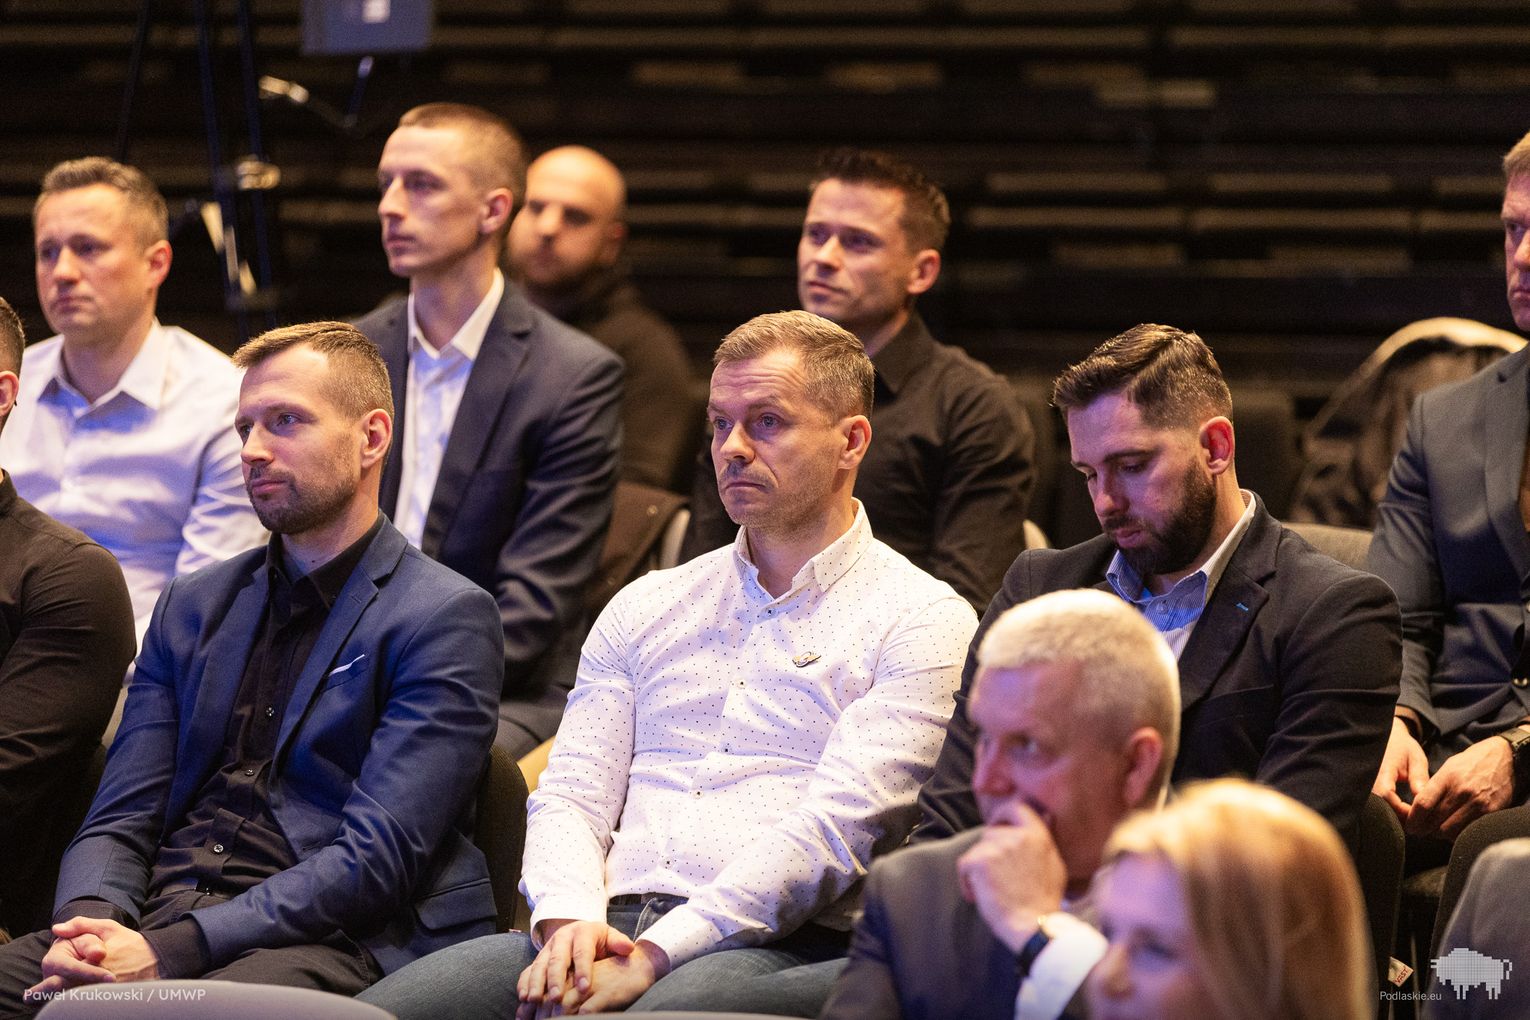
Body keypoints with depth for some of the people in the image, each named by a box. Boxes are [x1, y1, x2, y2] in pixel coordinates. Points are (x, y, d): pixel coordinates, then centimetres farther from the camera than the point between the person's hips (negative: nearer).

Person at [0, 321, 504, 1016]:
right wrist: (87, 922, -9)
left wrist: (170, 950, -19)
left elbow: (377, 857, -9)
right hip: (156, 916, 6)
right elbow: (119, 819, 16)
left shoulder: (444, 620, 2)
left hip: (328, 941, -6)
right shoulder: (191, 607, 23)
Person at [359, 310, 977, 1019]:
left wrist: (652, 956, -15)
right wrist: (570, 920, -8)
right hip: (610, 923, 4)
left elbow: (833, 831, -7)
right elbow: (570, 794, 16)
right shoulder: (645, 608, 23)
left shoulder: (921, 620, 5)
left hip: (777, 948, -4)